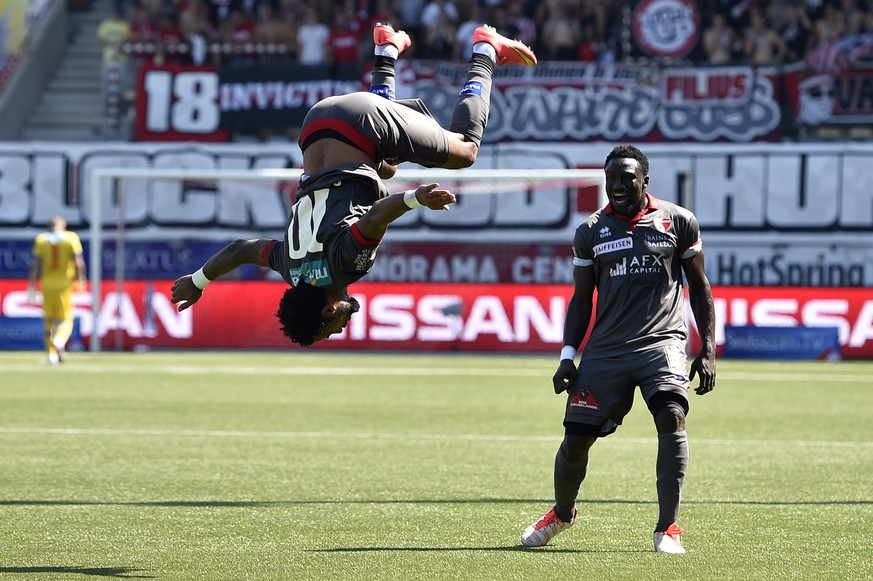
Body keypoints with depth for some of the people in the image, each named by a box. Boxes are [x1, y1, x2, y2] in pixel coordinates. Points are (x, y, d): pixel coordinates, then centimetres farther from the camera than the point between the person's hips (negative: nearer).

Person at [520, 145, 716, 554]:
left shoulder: (678, 221, 4)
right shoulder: (590, 232, 8)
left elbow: (699, 286, 9)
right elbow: (581, 300, 14)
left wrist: (708, 349, 3)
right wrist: (568, 356, 5)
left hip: (662, 340, -2)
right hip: (606, 348, 2)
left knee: (671, 417, -26)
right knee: (576, 439, 1)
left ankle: (667, 528, -21)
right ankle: (562, 513, 31)